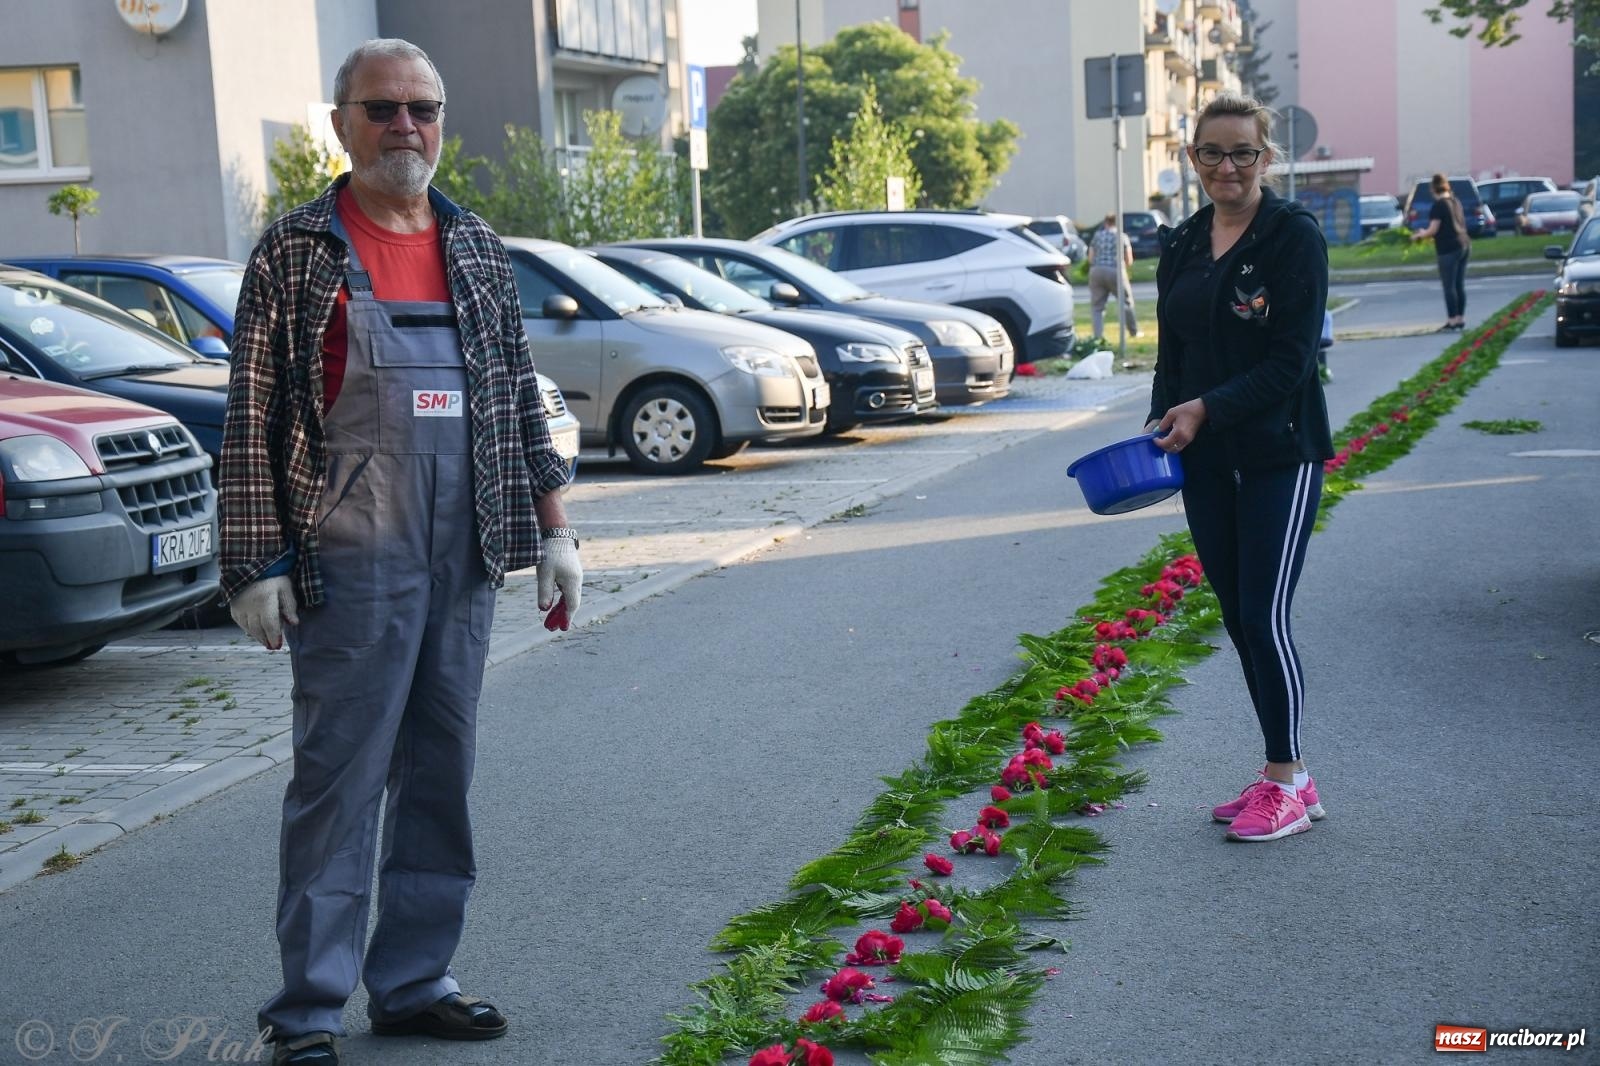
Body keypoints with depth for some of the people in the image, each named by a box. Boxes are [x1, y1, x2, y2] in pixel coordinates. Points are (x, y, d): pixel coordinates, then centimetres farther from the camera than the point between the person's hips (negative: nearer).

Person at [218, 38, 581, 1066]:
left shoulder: (478, 249, 13)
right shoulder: (297, 251, -1)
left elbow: (522, 397, 15)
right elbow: (251, 419, -4)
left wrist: (554, 528, 9)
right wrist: (256, 564, -9)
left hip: (467, 557, 5)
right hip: (349, 561, -5)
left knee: (443, 774, 10)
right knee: (338, 778, -2)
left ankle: (414, 981, 22)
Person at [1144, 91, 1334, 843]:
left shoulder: (1293, 237, -9)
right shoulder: (1180, 246, 9)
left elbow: (1292, 360, -15)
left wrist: (1207, 409, -22)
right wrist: (1163, 426, -3)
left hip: (1280, 455, -6)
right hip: (1206, 464, 6)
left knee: (1264, 619, -7)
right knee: (1238, 620, 9)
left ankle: (1289, 783, 8)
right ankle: (1283, 775, 21)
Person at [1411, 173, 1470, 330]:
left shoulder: (1439, 205, -11)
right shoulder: (1456, 201, 13)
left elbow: (1434, 230, -13)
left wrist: (1419, 236, 5)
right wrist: (1426, 232, 28)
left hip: (1448, 249, -8)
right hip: (1464, 245, 8)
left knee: (1449, 287, -2)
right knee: (1460, 285, 11)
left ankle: (1452, 320, -1)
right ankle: (1461, 319, 15)